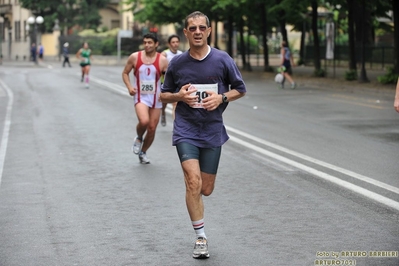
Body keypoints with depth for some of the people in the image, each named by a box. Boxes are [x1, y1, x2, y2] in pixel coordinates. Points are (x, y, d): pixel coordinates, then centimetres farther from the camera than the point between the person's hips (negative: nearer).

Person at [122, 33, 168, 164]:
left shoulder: (162, 60, -5)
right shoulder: (134, 57, -4)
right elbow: (125, 73, 8)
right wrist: (129, 87, -8)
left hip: (156, 98, 2)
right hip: (140, 97, -2)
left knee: (152, 128, 7)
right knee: (144, 121, -27)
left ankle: (143, 152, 32)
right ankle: (139, 138, 7)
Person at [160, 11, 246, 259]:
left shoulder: (223, 60, -3)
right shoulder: (177, 63, 0)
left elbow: (240, 89, 7)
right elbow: (164, 95, 11)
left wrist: (221, 98, -12)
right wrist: (179, 95, -11)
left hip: (213, 130, 1)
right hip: (185, 129, -1)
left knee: (206, 189, 6)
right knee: (193, 181, -19)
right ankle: (201, 237, -8)